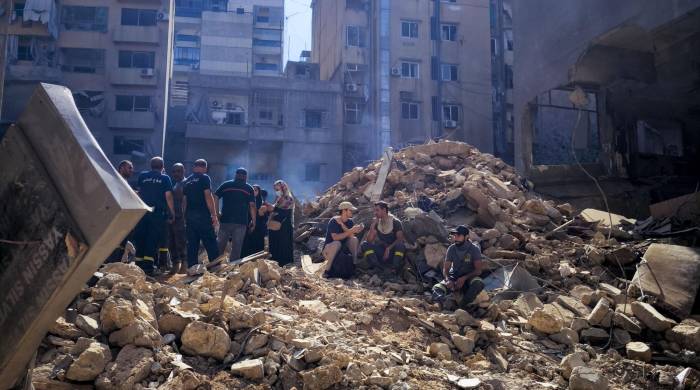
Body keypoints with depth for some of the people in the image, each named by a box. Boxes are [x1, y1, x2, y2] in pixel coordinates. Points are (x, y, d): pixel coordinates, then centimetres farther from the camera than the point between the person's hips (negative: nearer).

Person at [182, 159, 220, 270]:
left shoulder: (187, 181, 16)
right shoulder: (204, 178, -3)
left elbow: (184, 200, 15)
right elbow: (208, 196, -12)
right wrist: (214, 215, -12)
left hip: (189, 216, 6)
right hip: (203, 215, -6)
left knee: (192, 245, 7)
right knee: (211, 244, -4)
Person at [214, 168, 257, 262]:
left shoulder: (225, 185, 9)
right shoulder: (249, 188, 6)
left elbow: (215, 198, 0)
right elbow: (252, 206, -1)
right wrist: (254, 221, 2)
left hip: (225, 220, 1)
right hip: (241, 222, -1)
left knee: (220, 245, 8)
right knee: (236, 247, 3)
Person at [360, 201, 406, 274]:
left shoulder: (395, 222, -6)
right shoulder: (377, 223, 6)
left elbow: (400, 239, -16)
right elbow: (369, 240, -2)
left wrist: (389, 248, -27)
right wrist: (373, 225, -11)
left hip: (394, 251, -4)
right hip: (382, 250, 4)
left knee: (400, 245, -36)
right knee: (365, 245, -18)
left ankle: (395, 270, -30)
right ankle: (381, 269, -31)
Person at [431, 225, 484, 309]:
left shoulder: (474, 249, -10)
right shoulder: (451, 249, -3)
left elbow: (478, 270, -13)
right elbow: (445, 269, -1)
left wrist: (464, 278, -29)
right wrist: (448, 279, -24)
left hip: (469, 277, -2)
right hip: (454, 277, 2)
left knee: (479, 283, -38)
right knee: (437, 288, -25)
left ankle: (462, 305, -33)